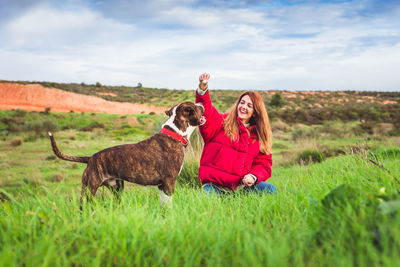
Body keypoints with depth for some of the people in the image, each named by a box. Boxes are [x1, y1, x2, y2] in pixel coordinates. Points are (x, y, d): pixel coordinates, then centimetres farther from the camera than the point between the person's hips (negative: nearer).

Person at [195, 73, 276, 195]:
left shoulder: (258, 136, 14)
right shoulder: (222, 122, 5)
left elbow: (263, 163, 12)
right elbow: (205, 112, -14)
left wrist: (254, 177, -10)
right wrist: (202, 90, -33)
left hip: (241, 185, 3)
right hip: (214, 184, -3)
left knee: (271, 190, -18)